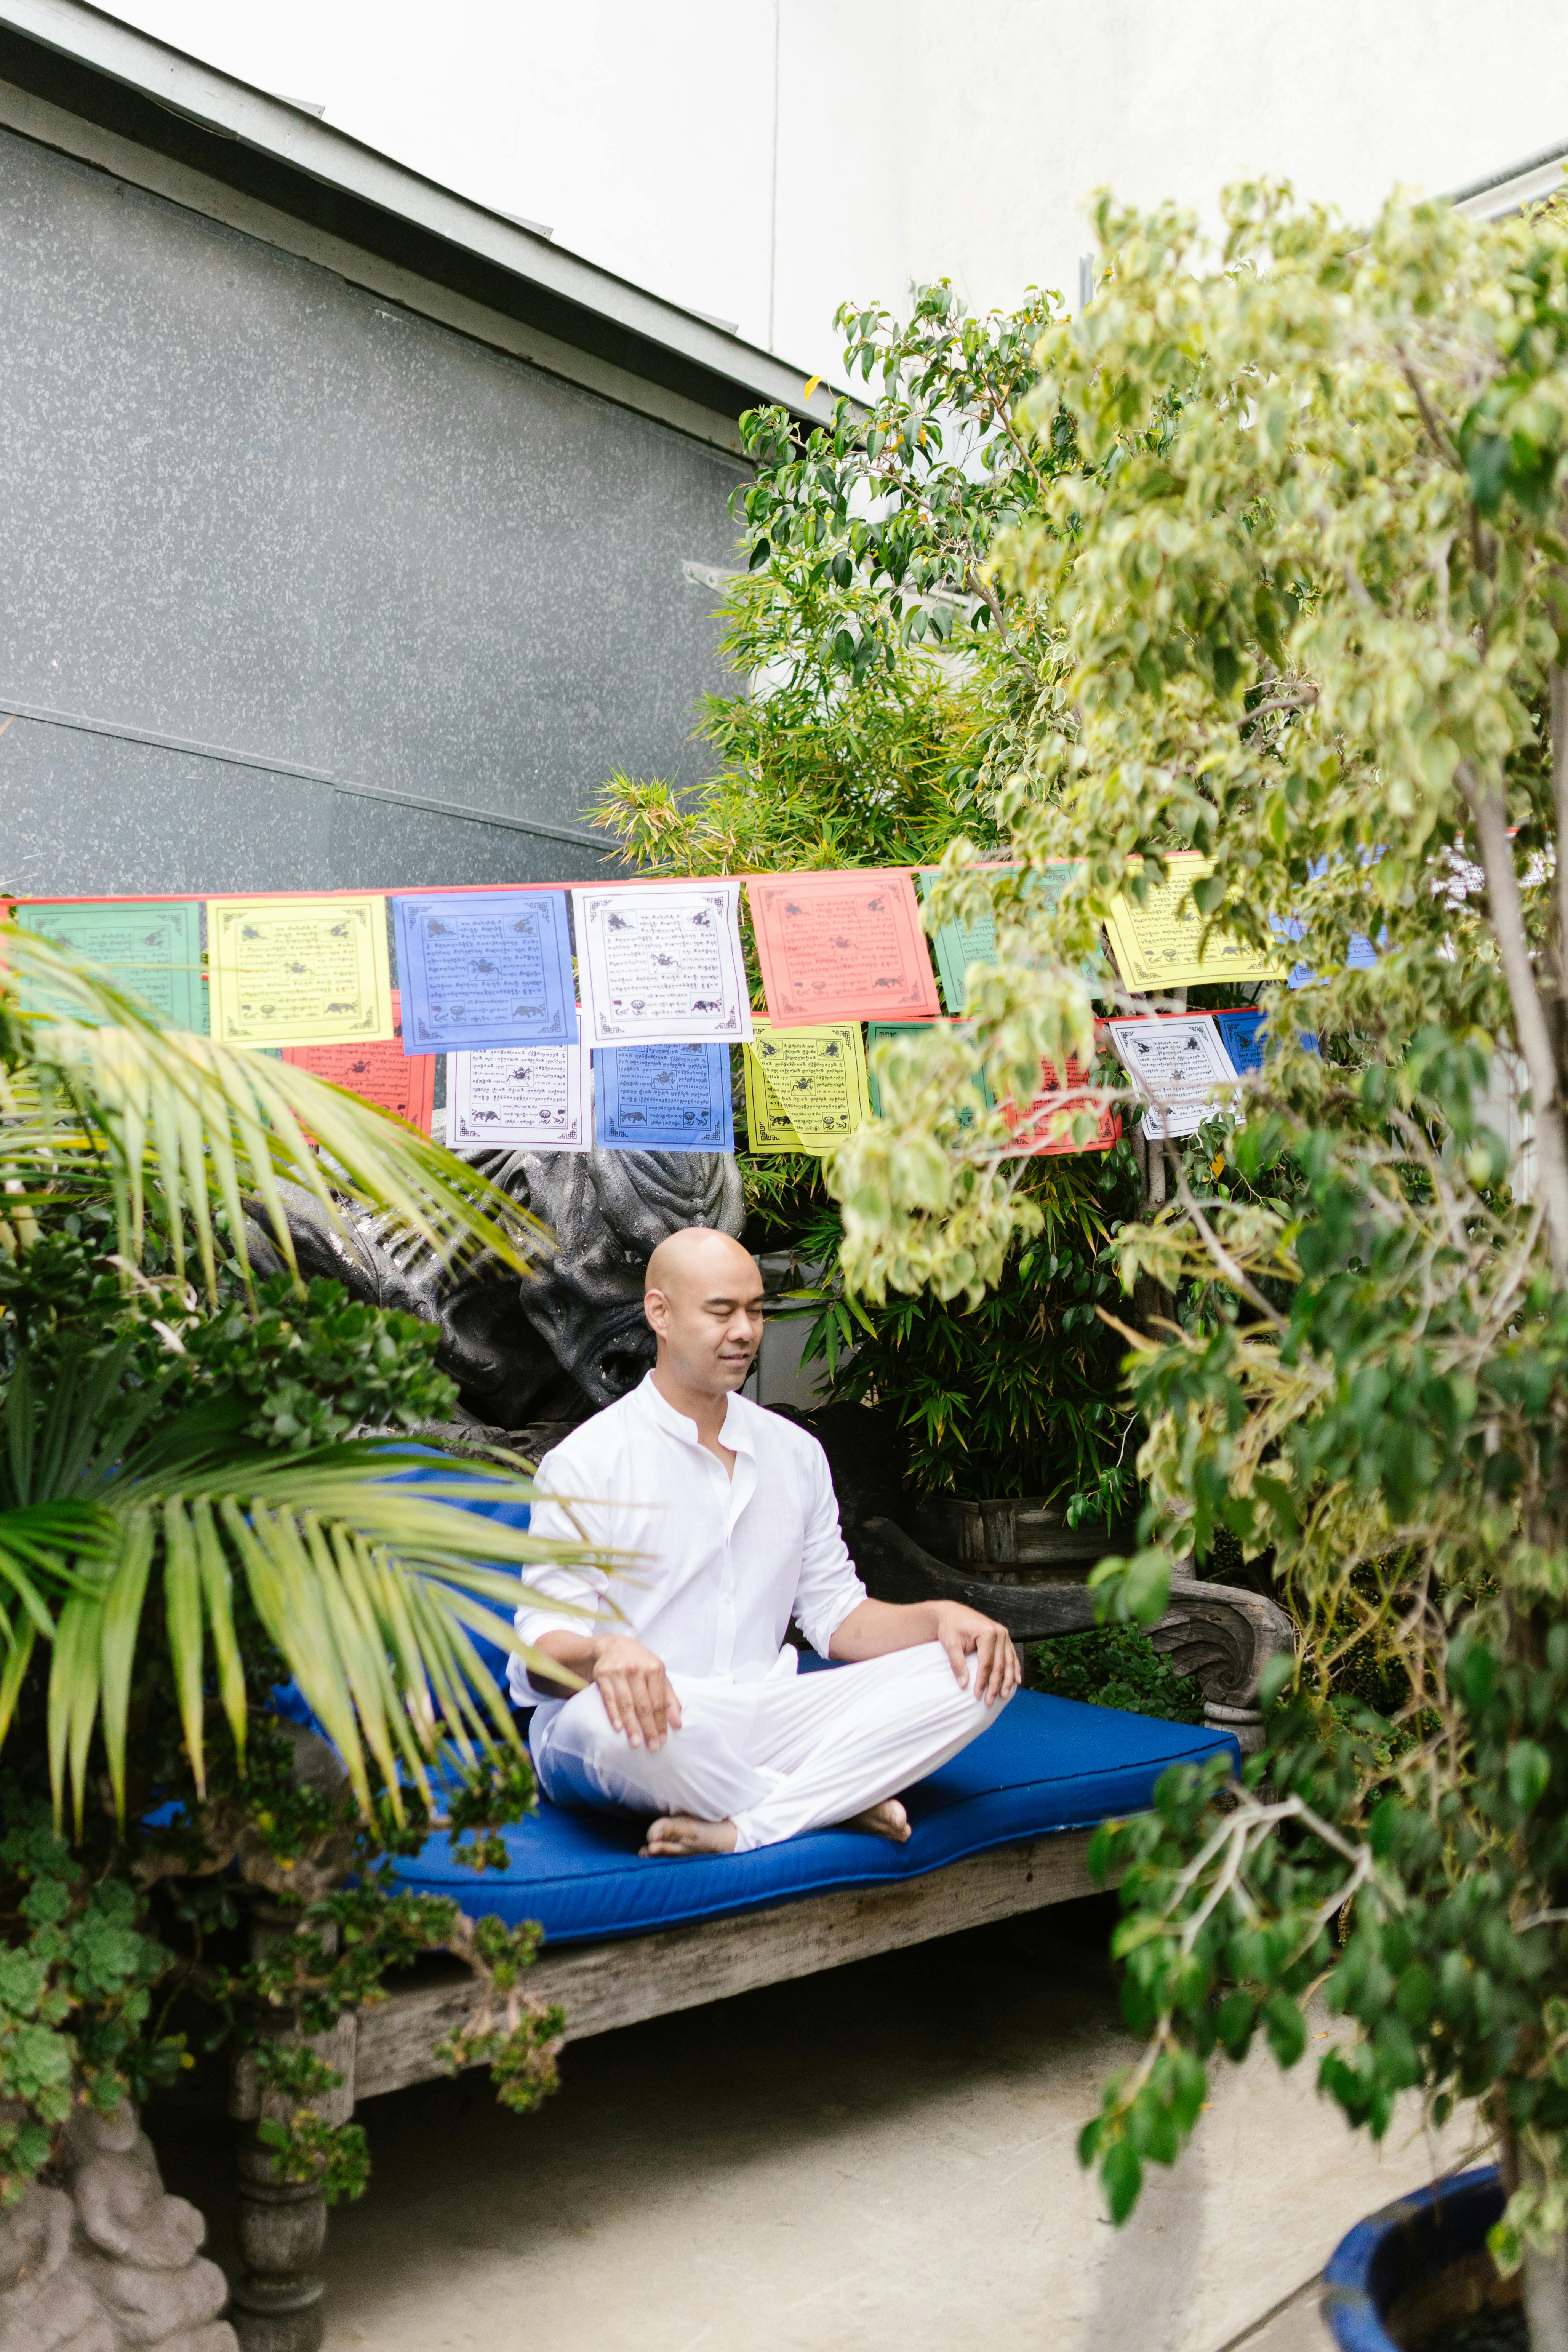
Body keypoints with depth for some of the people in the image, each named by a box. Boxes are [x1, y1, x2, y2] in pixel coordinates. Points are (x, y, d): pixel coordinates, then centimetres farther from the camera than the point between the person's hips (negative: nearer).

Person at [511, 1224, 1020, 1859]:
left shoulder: (796, 1453, 14)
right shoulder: (584, 1463, -4)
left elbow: (834, 1613, 14)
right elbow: (543, 1652, -11)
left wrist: (937, 1616, -6)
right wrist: (604, 1652, -35)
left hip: (761, 1723, 5)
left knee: (975, 1673, -13)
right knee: (604, 1719, -41)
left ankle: (739, 1828, -26)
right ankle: (839, 1802, -17)